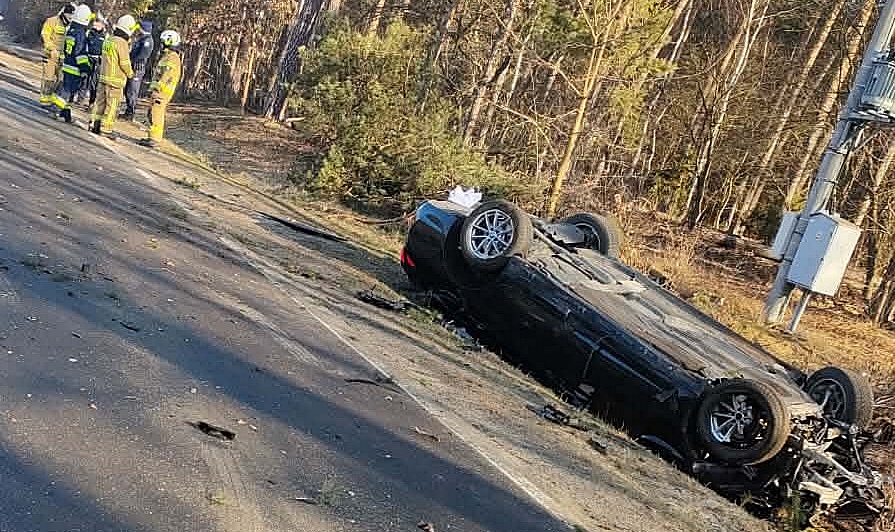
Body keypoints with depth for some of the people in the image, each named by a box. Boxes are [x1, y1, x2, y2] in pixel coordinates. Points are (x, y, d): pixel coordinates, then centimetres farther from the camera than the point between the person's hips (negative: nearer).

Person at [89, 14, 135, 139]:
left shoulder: (109, 40, 8)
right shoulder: (122, 43, -16)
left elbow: (106, 58, 15)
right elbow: (125, 63, -15)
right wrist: (130, 73, 1)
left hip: (103, 76, 8)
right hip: (116, 79, -8)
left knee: (100, 101, 14)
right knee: (112, 105, 0)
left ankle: (94, 124, 20)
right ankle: (106, 129, 2)